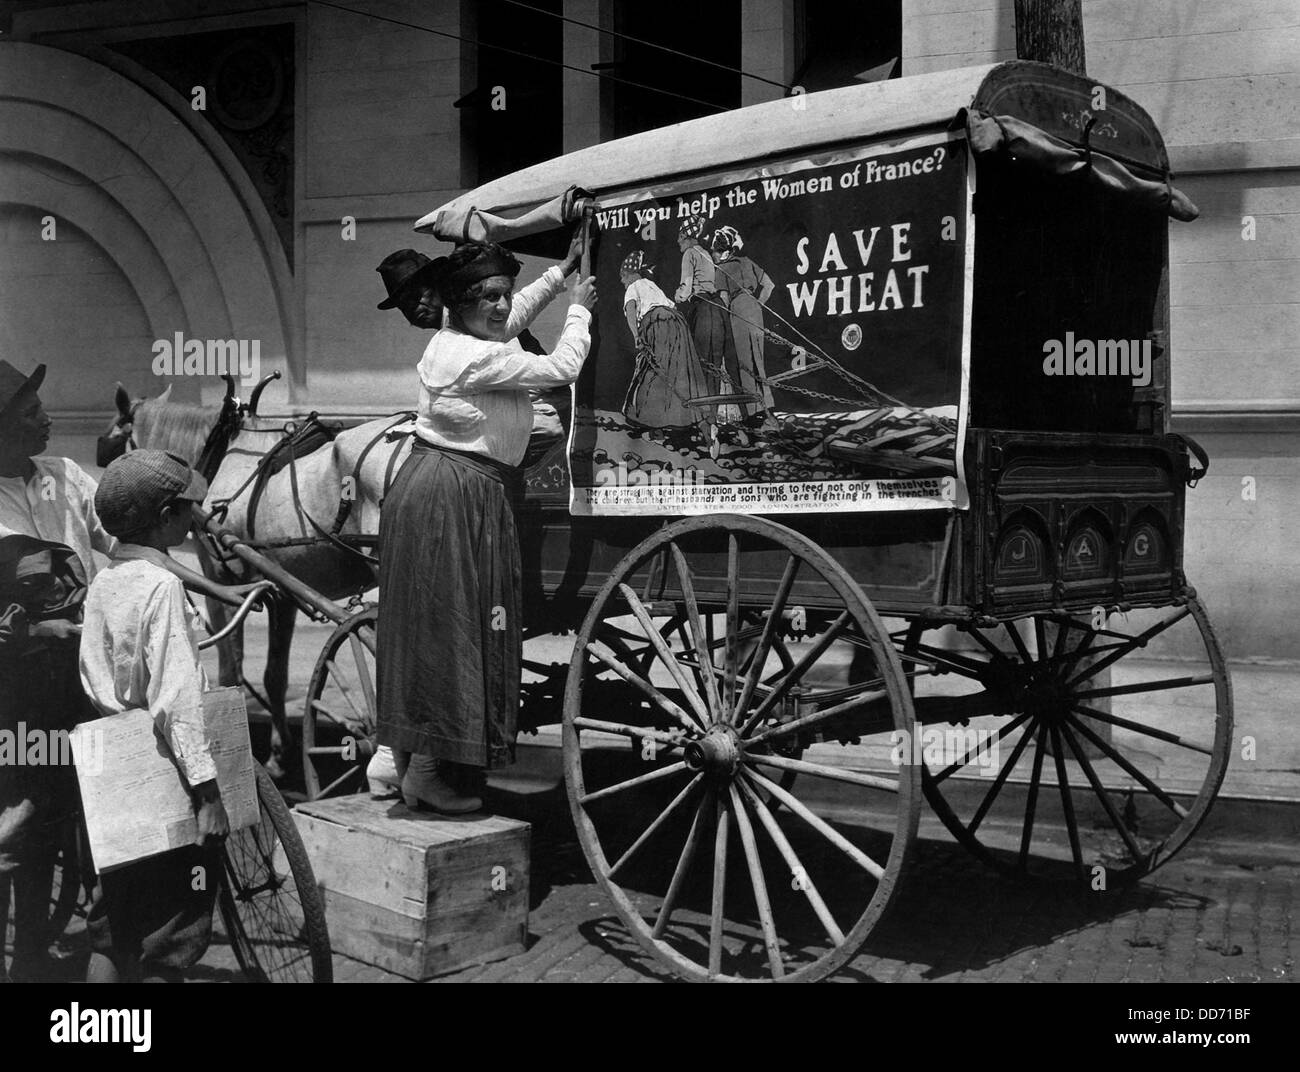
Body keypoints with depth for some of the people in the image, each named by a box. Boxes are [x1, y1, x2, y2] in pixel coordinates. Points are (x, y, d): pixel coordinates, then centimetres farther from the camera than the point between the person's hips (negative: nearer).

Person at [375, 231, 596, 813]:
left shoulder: (453, 340, 13)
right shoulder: (478, 357, -18)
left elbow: (517, 313, 32)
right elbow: (562, 367, -9)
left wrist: (562, 271, 38)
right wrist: (579, 309, 7)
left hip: (430, 484, 11)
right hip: (456, 495, -11)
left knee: (428, 626, 13)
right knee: (452, 627, -6)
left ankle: (412, 761, 21)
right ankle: (435, 773, 0)